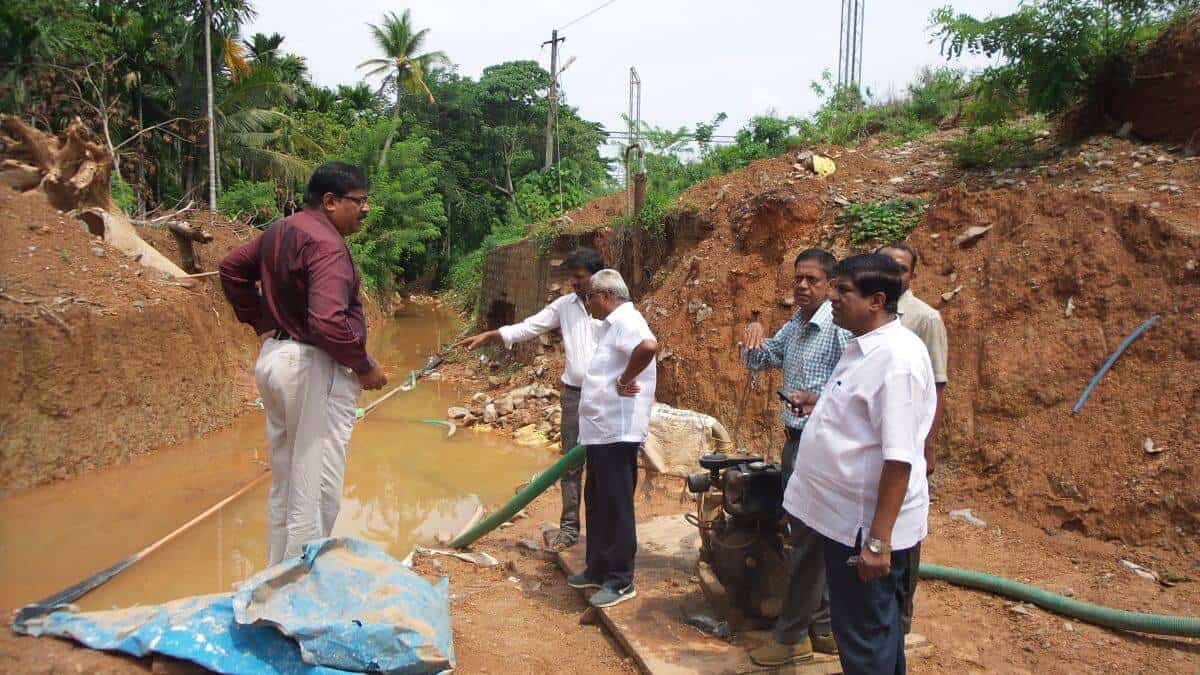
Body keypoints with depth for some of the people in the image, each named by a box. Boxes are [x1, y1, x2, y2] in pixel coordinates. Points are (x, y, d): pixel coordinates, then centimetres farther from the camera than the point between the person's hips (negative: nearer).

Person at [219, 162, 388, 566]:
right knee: (316, 491, -1)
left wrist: (261, 324, 20)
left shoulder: (278, 232, 11)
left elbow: (231, 268, 24)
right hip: (314, 368, -10)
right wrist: (365, 367, -15)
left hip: (274, 357, 10)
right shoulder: (326, 245, -20)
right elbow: (328, 323, -30)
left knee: (284, 483, 20)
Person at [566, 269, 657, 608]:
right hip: (601, 430, 11)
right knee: (597, 504, 18)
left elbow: (649, 346, -36)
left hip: (617, 432, -11)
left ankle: (620, 581, 10)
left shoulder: (625, 320, -15)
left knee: (616, 507, -1)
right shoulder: (613, 324, 18)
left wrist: (624, 380, -24)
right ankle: (598, 570, 30)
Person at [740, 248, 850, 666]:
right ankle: (823, 627, 29)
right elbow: (758, 362, 19)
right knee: (810, 540, 16)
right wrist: (754, 336, -1)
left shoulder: (840, 328, -15)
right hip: (795, 442, 9)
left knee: (806, 542, -1)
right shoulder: (794, 325, 11)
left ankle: (790, 637, 11)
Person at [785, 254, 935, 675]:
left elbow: (900, 457, -26)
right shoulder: (864, 347, 8)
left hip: (867, 525, -9)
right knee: (875, 624, 24)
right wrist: (822, 404, 12)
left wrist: (878, 540, -26)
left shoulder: (897, 357, -22)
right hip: (846, 515, 10)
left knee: (866, 641, 6)